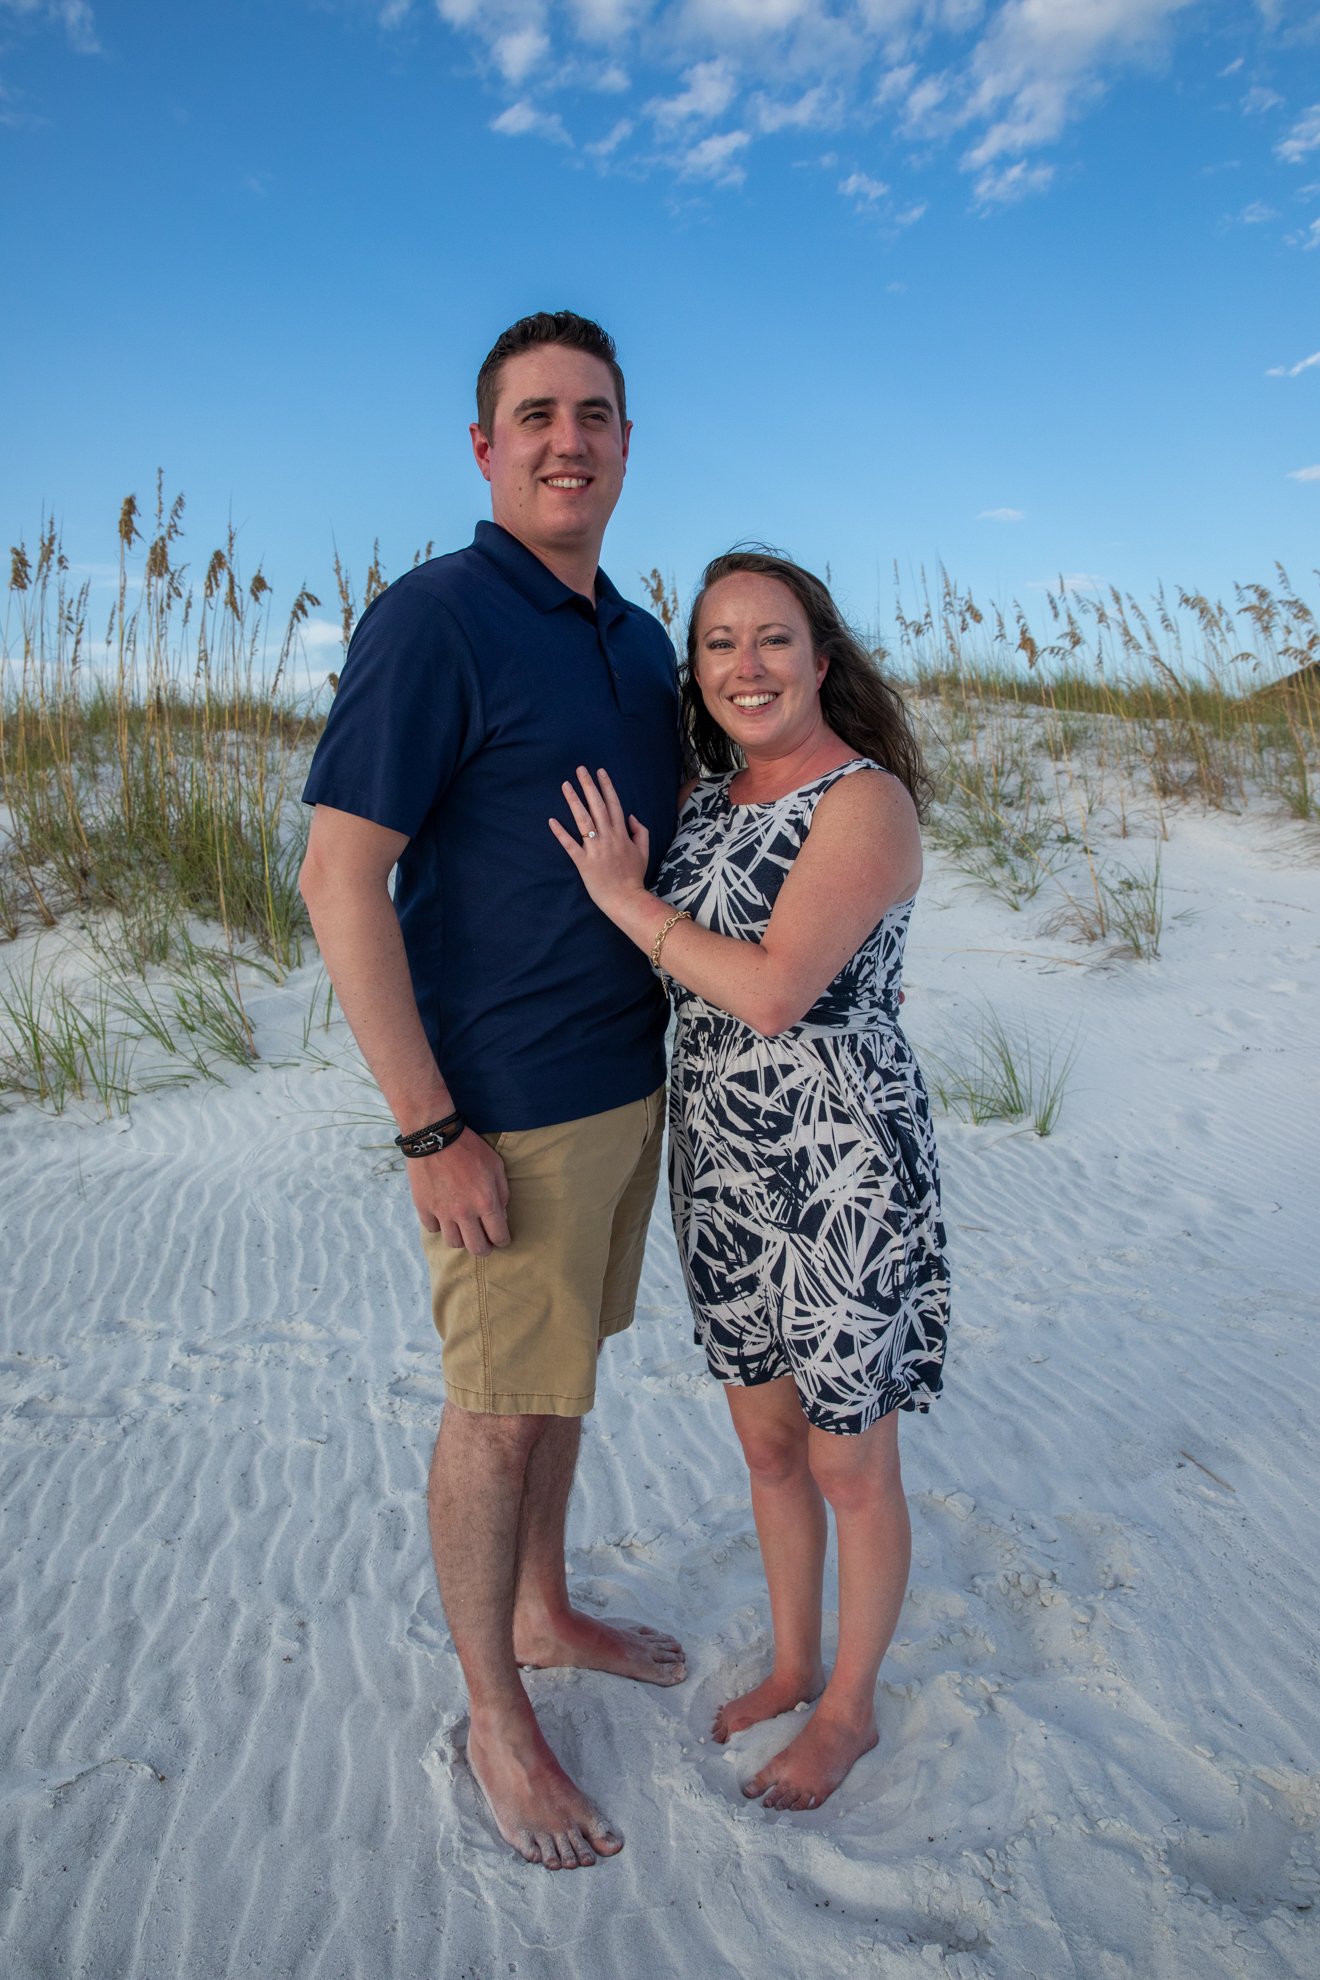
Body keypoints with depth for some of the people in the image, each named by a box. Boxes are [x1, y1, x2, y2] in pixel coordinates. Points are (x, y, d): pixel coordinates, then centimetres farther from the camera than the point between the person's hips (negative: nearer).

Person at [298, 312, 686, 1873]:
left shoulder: (641, 641, 10)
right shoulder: (432, 621, -15)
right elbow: (339, 880, -19)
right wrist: (430, 1132, -20)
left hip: (630, 1084, 8)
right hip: (505, 1110, -8)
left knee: (565, 1364, 22)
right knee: (500, 1409, 7)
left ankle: (546, 1613, 44)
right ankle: (496, 1718, 29)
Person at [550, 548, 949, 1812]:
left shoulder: (868, 802, -16)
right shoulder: (710, 797, 8)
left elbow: (772, 991, -26)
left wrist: (624, 897, -17)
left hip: (840, 1181, -7)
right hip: (723, 1169, 7)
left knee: (850, 1466, 12)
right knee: (767, 1443, 22)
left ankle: (850, 1709, 37)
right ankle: (794, 1665, 45)